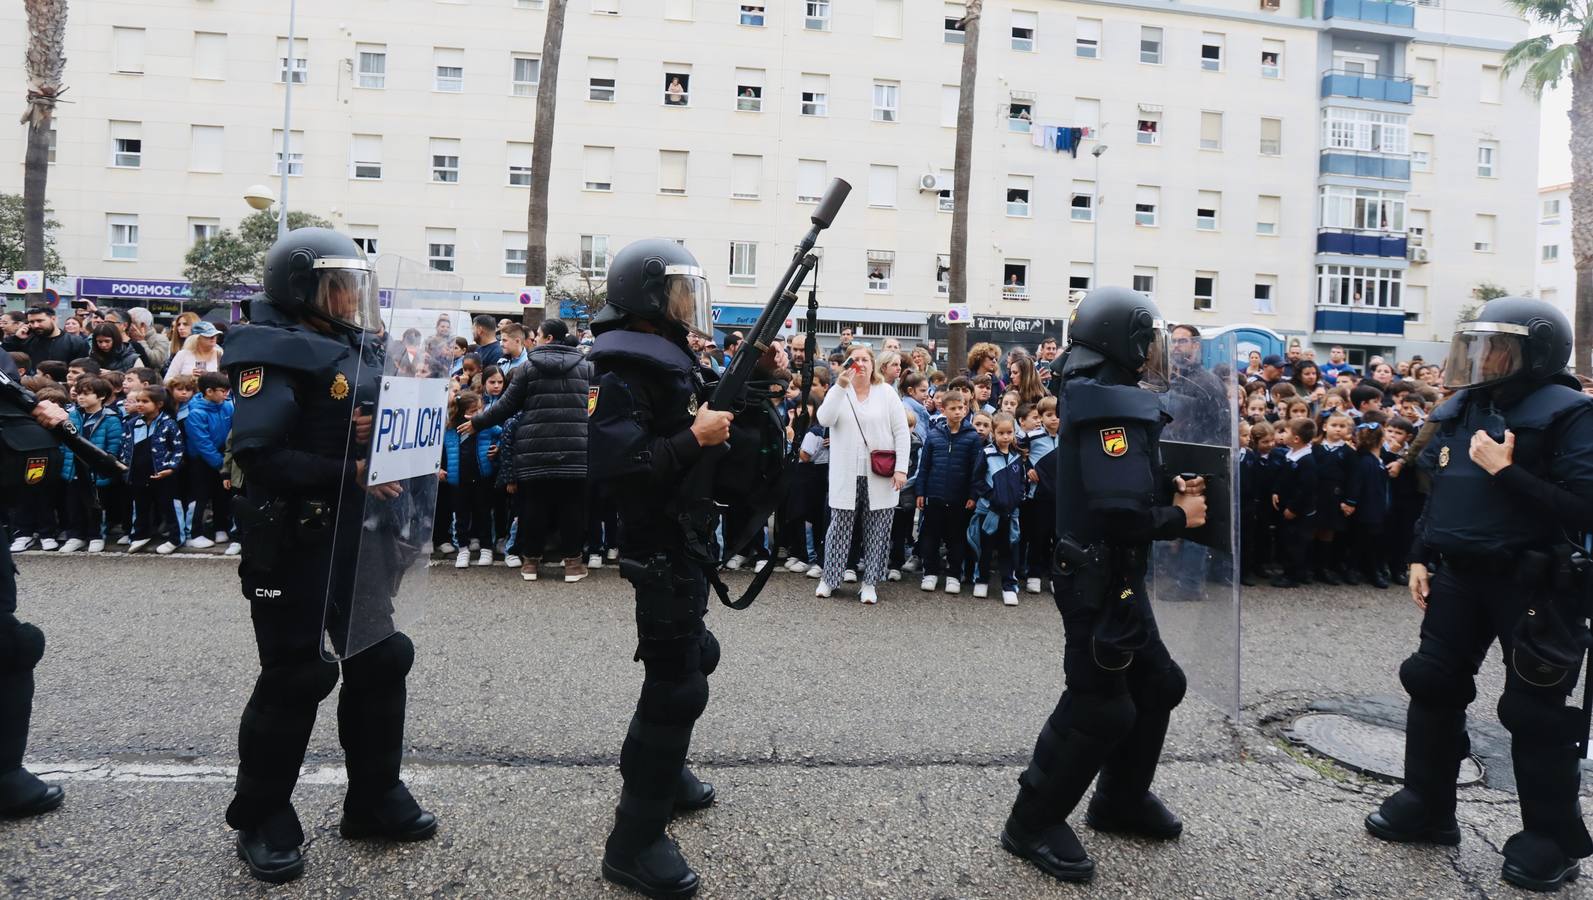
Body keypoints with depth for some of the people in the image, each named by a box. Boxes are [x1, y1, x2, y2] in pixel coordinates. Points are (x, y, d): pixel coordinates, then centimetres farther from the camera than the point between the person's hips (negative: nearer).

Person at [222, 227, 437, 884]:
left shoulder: (364, 348, 10)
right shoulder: (275, 353, -13)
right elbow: (257, 452, -23)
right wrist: (348, 476, -24)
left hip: (357, 535, 8)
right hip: (293, 541, -7)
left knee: (381, 660, 12)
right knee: (295, 678, 2)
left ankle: (375, 801, 28)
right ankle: (261, 820, 22)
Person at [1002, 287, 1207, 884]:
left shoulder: (1109, 398, 11)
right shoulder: (1111, 407, -23)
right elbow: (1119, 510, -32)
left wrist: (1171, 486, 0)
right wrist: (1179, 518, -16)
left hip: (1117, 579, 11)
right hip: (1098, 582, -11)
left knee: (1157, 684, 20)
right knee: (1098, 707, -2)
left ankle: (1121, 801, 36)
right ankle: (1033, 823, 13)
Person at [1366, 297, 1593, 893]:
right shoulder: (1460, 410, 7)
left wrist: (1507, 471, -24)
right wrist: (1421, 558, 11)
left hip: (1533, 583, -7)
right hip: (1458, 575, 7)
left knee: (1534, 710, 1)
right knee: (1433, 685, 11)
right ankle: (1426, 806, 26)